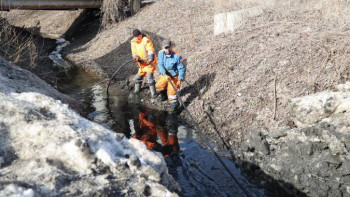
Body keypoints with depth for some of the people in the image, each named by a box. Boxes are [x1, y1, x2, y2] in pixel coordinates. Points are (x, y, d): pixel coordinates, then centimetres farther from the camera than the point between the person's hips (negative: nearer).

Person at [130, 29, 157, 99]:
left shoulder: (146, 40, -16)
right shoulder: (133, 42, 4)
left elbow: (151, 50, -25)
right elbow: (134, 53, 7)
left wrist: (150, 59, -43)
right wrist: (136, 57, -17)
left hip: (150, 62, -7)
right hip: (142, 64, 7)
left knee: (149, 75, -21)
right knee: (138, 77, 14)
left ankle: (153, 93, -13)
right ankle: (137, 89, 41)